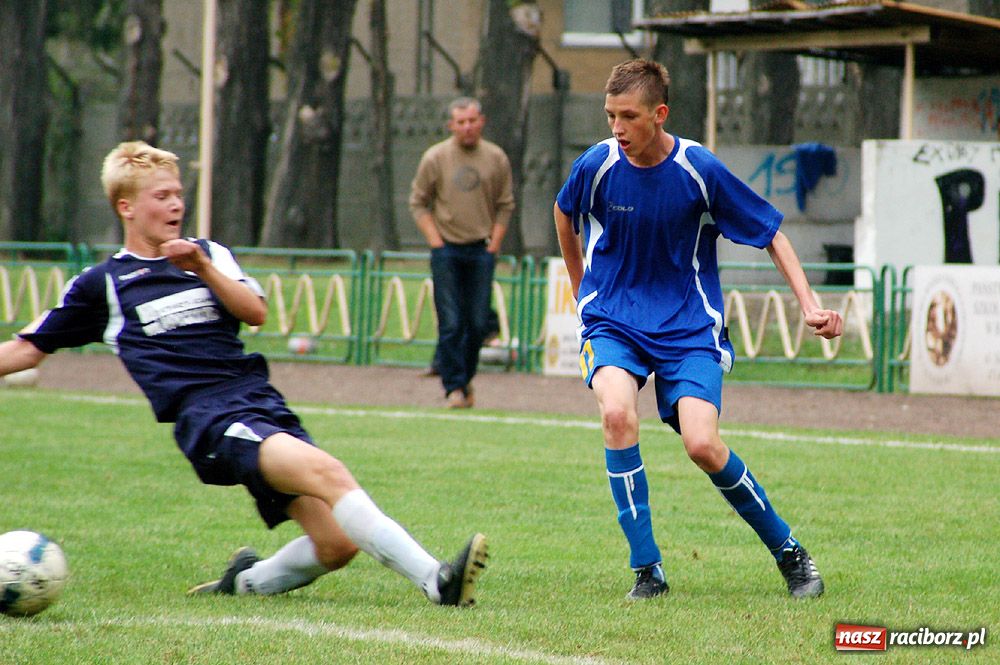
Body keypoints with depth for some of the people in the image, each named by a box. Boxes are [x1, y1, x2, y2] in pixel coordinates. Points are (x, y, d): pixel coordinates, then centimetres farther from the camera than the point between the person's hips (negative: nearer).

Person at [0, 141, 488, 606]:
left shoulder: (208, 254, 22)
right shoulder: (102, 284, 14)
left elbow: (255, 312, 7)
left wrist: (204, 269, -7)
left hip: (260, 400, 5)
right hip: (206, 416, -5)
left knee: (337, 543, -11)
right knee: (324, 472, -30)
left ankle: (248, 581, 16)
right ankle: (436, 581, -42)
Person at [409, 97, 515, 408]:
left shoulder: (496, 159, 4)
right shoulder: (435, 158, -1)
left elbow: (505, 205, 13)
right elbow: (418, 202, 5)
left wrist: (495, 242, 3)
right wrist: (435, 241, -4)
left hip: (481, 251, 2)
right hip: (446, 250, -2)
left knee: (478, 324, 1)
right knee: (451, 323, -7)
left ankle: (465, 378, 19)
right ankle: (454, 386, -2)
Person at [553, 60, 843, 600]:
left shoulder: (699, 170, -13)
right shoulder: (596, 165, -9)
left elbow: (770, 234, -3)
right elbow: (564, 212, 16)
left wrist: (810, 306, -13)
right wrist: (580, 287, 22)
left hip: (688, 325, -1)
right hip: (612, 322, 1)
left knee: (702, 445, -19)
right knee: (617, 413, -29)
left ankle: (787, 551, 6)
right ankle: (647, 570, -18)